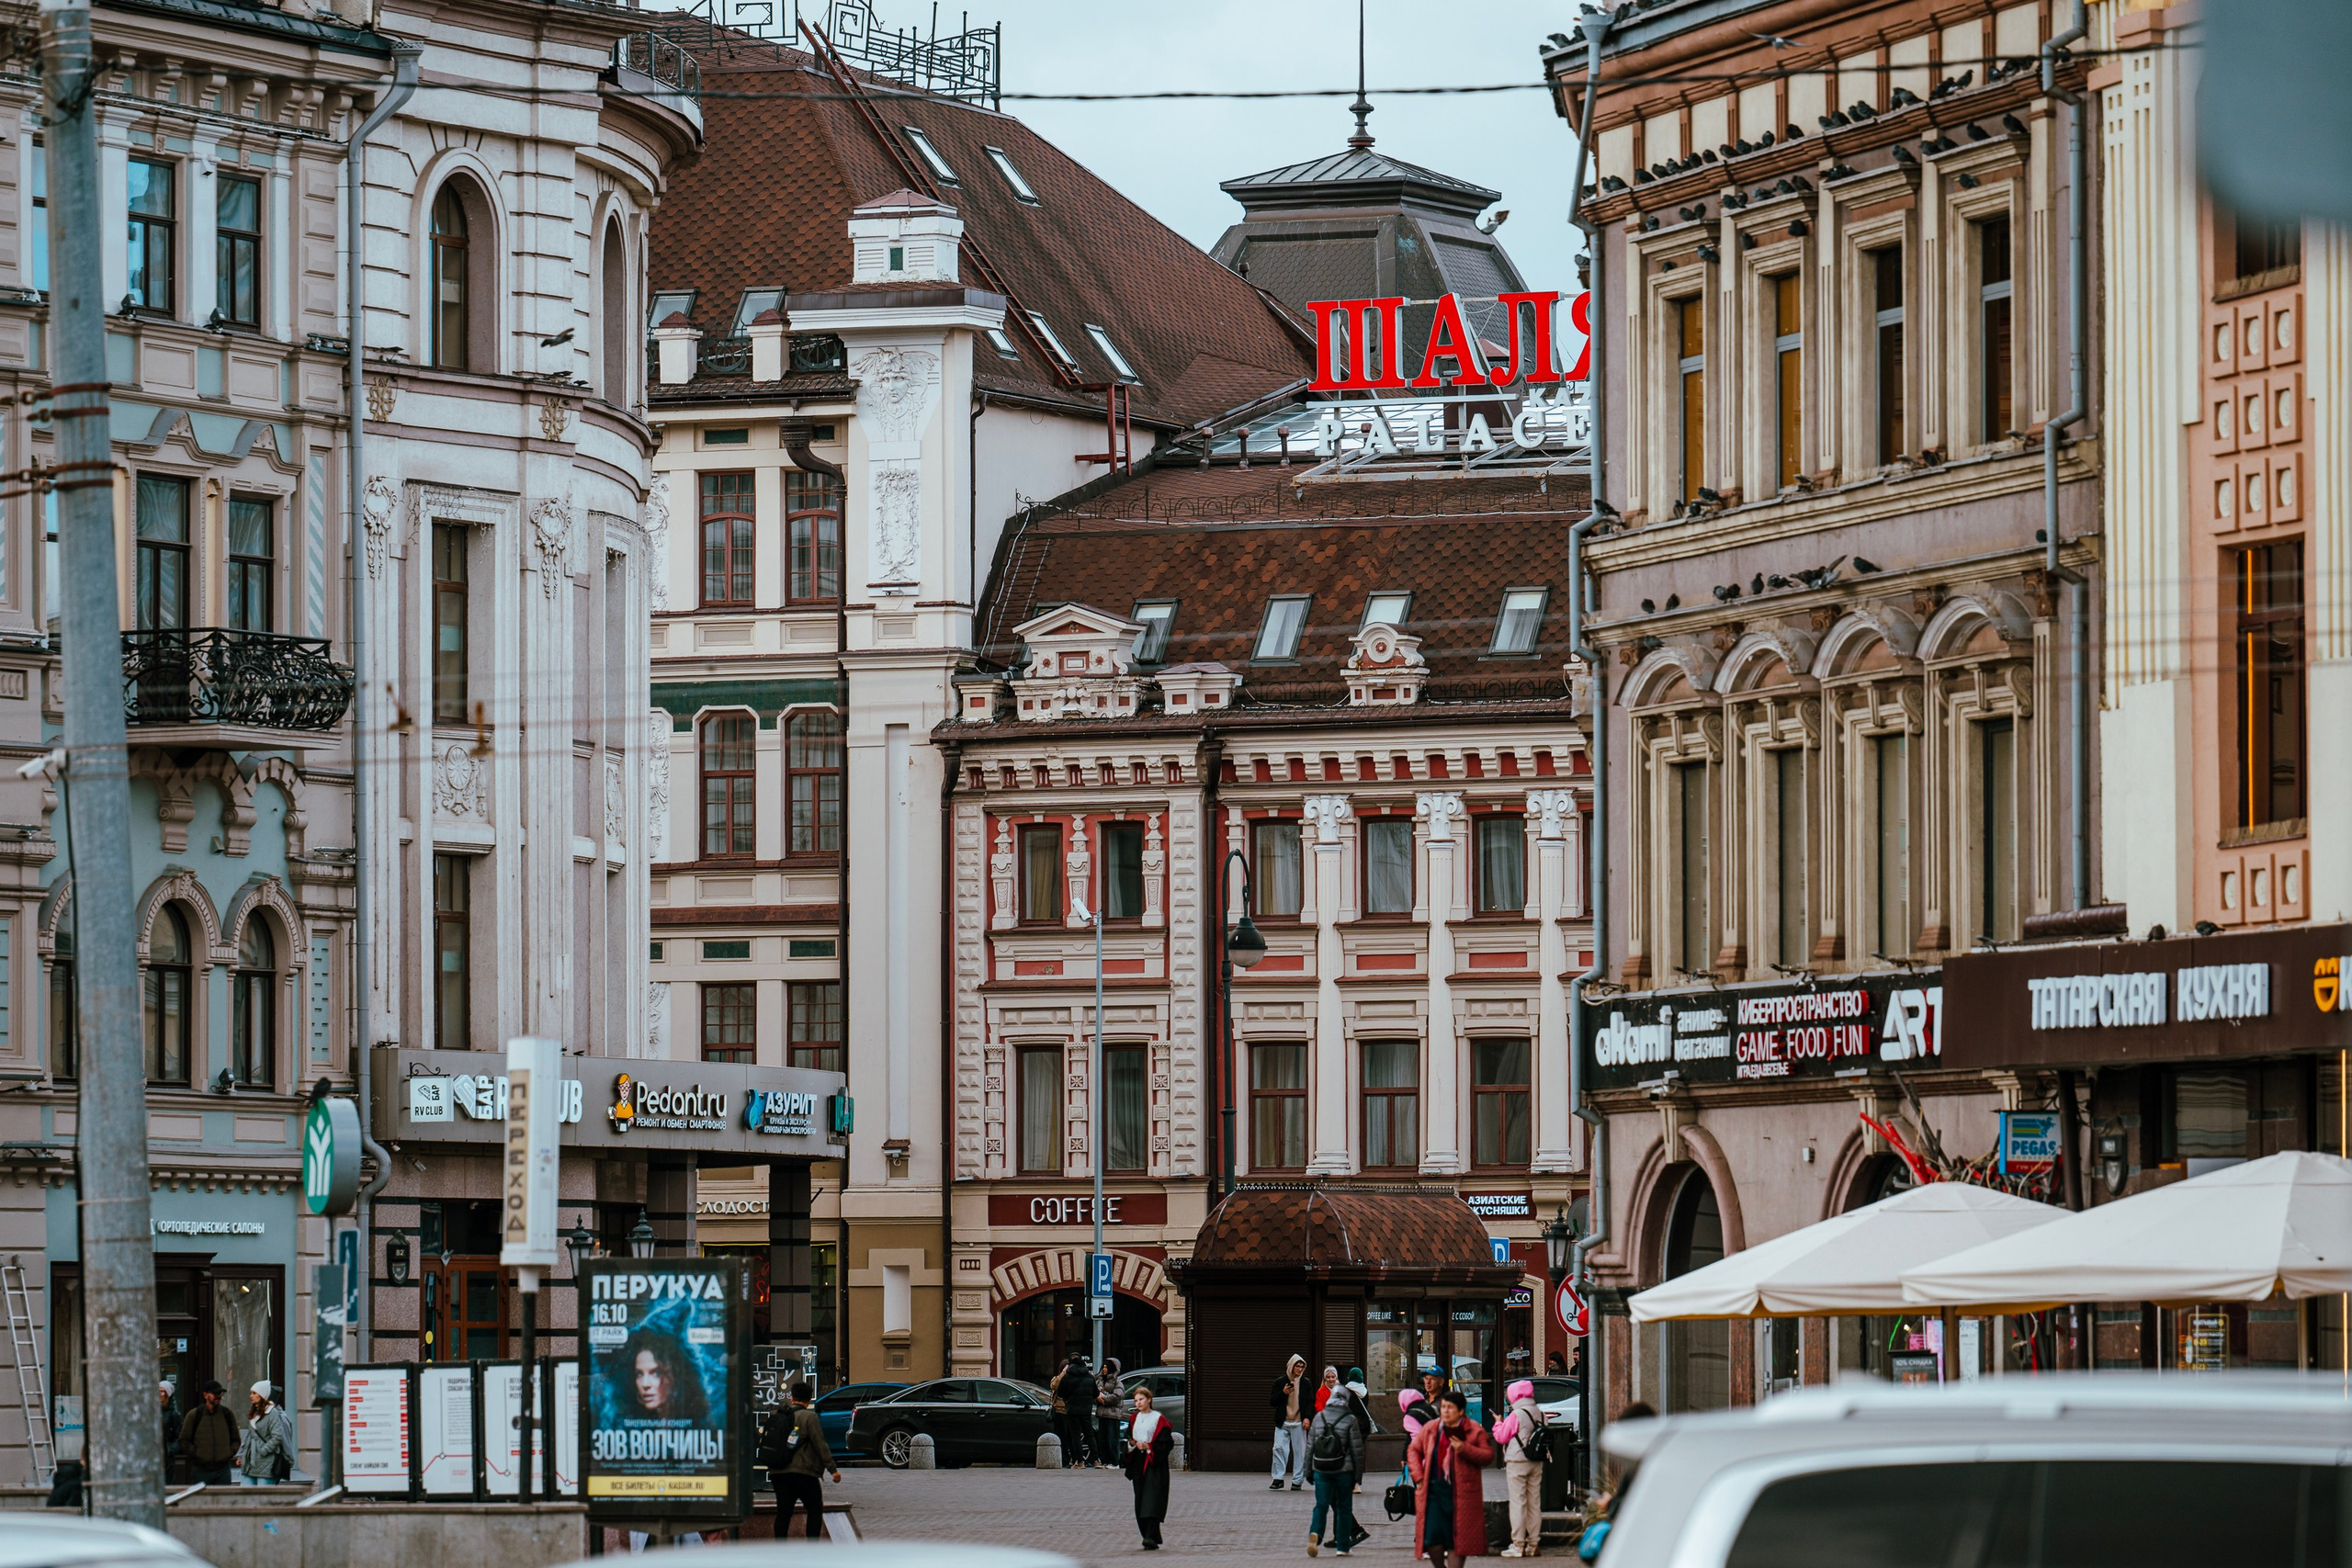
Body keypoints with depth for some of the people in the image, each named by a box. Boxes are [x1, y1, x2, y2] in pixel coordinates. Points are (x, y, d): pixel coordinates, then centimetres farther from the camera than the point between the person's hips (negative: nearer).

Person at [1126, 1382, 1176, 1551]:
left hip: (1154, 1464, -6)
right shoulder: (1134, 1419, 14)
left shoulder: (1158, 1419, -4)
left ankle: (1151, 1537, -22)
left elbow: (1166, 1443, -7)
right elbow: (1127, 1439, 18)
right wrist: (1131, 1444, -4)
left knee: (1152, 1501, -15)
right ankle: (1150, 1538, 10)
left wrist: (1148, 1447, -15)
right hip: (1138, 1464, 6)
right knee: (1140, 1503, 5)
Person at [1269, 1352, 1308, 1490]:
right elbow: (1272, 1402, 7)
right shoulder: (1280, 1382, 6)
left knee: (1299, 1452, 0)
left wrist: (1307, 1417, -5)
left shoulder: (1305, 1383, 8)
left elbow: (1310, 1402, 10)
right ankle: (1278, 1479, -7)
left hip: (1298, 1422, 0)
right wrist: (1283, 1393, -10)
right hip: (1282, 1422, 0)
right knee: (1279, 1448, -10)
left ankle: (1297, 1481, 6)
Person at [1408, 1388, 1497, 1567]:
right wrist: (1418, 1476, 4)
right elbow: (1413, 1449, 17)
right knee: (1432, 1538, -4)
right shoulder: (1430, 1429, 8)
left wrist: (1465, 1449, -18)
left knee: (1457, 1538, 1)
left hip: (1461, 1491, -2)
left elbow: (1488, 1456, -3)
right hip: (1433, 1490, 2)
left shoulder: (1475, 1431, 0)